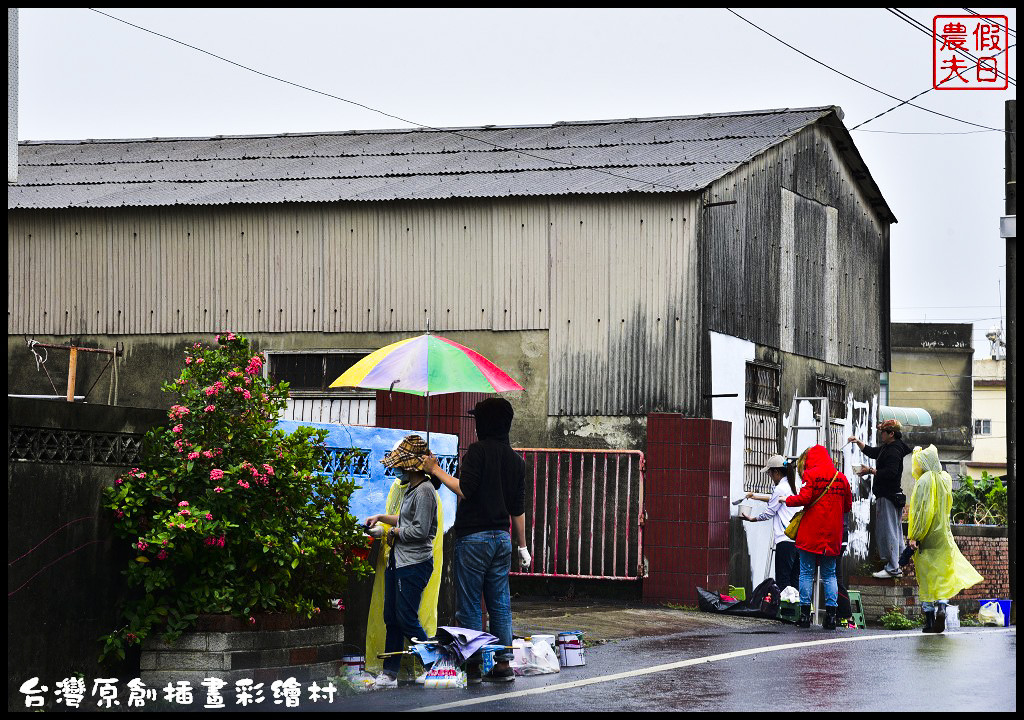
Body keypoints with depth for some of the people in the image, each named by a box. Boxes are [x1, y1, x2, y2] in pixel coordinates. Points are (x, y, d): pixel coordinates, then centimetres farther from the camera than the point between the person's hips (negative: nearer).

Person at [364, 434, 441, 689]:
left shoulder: (424, 491, -16)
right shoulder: (411, 489, 15)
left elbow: (420, 530, -21)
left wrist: (388, 532, -11)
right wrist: (381, 518, 17)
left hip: (414, 564, -10)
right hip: (397, 562, 10)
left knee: (407, 620, -7)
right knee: (392, 619, 9)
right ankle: (389, 673, 13)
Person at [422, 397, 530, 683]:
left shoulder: (478, 450, -9)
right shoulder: (516, 460, 11)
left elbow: (464, 489, -18)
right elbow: (518, 509, 14)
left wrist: (436, 471, -7)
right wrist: (522, 546, 19)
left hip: (474, 538, -6)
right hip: (502, 537, 6)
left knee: (470, 604, -1)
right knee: (500, 603, 9)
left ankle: (473, 666, -1)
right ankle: (503, 662, 8)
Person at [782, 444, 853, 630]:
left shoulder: (811, 474, -6)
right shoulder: (841, 478, 8)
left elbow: (804, 498, -16)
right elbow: (848, 506, 12)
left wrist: (788, 500, 2)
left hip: (811, 533, -4)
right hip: (832, 535, 4)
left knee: (806, 573, 2)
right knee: (830, 574, 9)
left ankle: (805, 614, -1)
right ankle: (831, 614, 2)